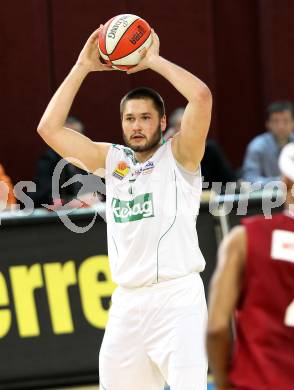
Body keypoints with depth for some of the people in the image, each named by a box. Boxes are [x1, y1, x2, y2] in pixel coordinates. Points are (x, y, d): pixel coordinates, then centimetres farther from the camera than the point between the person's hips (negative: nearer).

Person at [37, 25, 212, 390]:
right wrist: (82, 67, 5)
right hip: (127, 301, 5)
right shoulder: (112, 160, 14)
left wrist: (154, 61, -4)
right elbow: (49, 128, 8)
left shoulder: (178, 155, 1)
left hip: (177, 295, -5)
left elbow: (201, 96, -15)